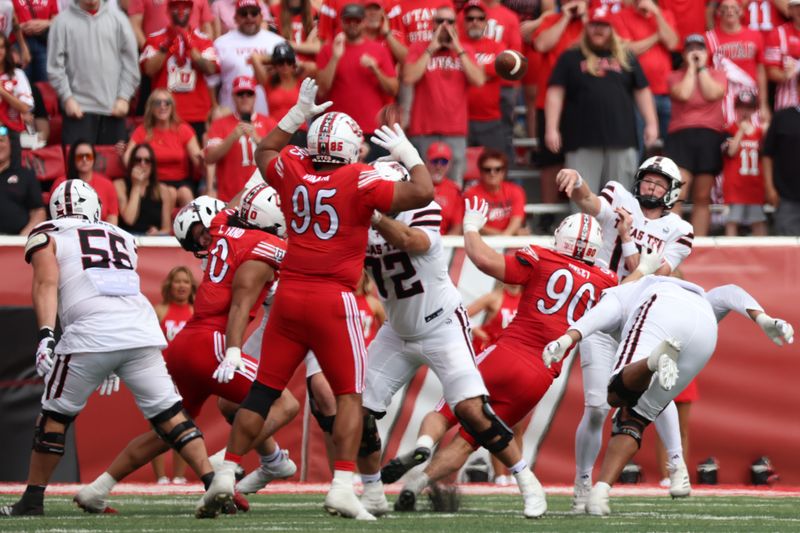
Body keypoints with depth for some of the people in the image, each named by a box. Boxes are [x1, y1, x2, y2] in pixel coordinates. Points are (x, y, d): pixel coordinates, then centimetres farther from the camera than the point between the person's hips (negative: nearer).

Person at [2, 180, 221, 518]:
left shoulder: (47, 237, 16)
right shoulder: (121, 238, 30)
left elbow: (47, 284, -1)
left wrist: (46, 335, -12)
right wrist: (115, 366, 38)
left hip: (90, 334, -4)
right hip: (141, 331, 4)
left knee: (55, 415, 10)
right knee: (168, 414, 7)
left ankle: (33, 499, 14)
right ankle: (214, 483, -5)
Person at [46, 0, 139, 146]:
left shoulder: (118, 19, 8)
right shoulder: (62, 21, 3)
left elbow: (130, 61, 7)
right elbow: (55, 65, 1)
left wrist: (124, 98, -1)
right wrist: (67, 98, -8)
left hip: (114, 108, 2)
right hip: (79, 107, -2)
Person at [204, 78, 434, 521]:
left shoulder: (292, 170, 4)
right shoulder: (360, 181, -10)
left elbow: (264, 153, 28)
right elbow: (422, 193, -12)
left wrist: (297, 114, 31)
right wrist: (408, 153, 3)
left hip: (289, 296, 4)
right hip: (333, 301, -4)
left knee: (264, 390, 11)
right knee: (349, 395, 3)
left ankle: (226, 474, 8)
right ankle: (342, 485, -9)